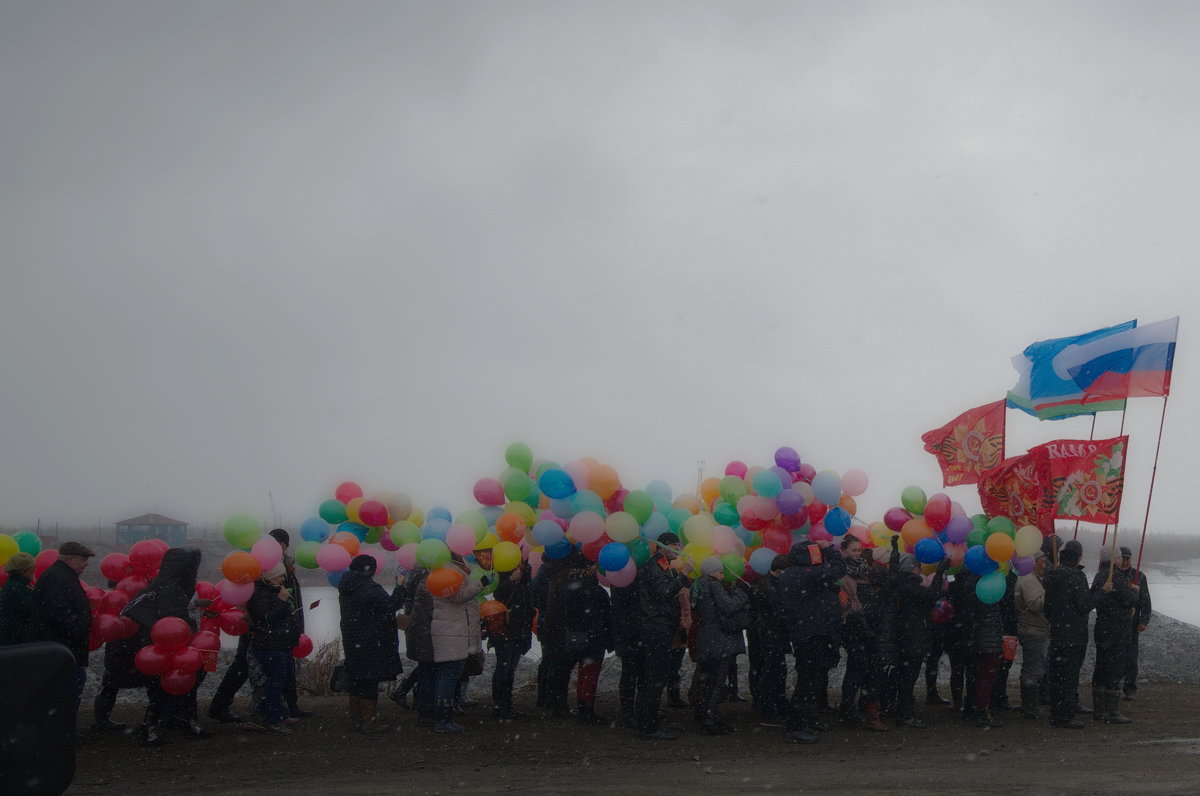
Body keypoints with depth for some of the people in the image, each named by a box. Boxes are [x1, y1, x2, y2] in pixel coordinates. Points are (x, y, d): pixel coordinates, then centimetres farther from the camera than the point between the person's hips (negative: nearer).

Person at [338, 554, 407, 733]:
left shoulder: (346, 590, 11)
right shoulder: (370, 589, -18)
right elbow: (390, 605, -20)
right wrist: (400, 585, -12)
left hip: (352, 643, 9)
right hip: (370, 643, -9)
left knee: (357, 681, 16)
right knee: (370, 683, -3)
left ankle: (356, 718, 23)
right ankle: (369, 722, -1)